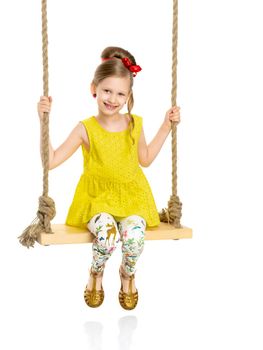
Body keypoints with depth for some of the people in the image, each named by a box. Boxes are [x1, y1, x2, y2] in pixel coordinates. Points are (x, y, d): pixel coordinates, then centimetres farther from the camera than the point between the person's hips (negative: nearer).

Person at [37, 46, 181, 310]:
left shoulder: (134, 124, -1)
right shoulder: (86, 128, -9)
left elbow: (145, 159, 16)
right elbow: (50, 161, -12)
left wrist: (167, 125, 11)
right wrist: (44, 121, -18)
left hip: (132, 196, 2)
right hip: (97, 197, -2)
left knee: (134, 236, -28)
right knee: (107, 234, -33)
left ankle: (127, 274, 10)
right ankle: (96, 273, 5)